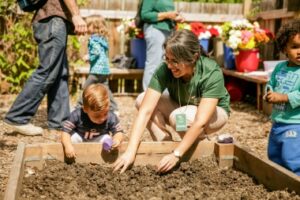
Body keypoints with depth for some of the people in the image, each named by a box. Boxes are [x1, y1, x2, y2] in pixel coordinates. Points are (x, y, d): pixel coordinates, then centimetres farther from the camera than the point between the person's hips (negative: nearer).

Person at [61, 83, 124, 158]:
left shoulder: (111, 117, -29)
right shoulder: (77, 115, -32)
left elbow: (118, 132, -18)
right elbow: (65, 131, -29)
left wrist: (117, 139, -43)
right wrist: (68, 145, -46)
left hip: (98, 141, 1)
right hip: (79, 138, -1)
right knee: (73, 137, -29)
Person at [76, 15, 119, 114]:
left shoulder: (93, 39, -10)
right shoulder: (103, 39, 15)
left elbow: (97, 51, -24)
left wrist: (89, 58, -11)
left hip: (97, 69, -8)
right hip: (105, 69, 8)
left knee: (86, 87, 2)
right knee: (105, 89, 11)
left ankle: (79, 107, 9)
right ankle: (114, 109, 8)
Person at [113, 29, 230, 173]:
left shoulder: (212, 73, -34)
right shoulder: (164, 70, -27)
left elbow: (200, 122, -39)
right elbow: (145, 110, -33)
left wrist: (176, 155, -43)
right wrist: (130, 151, -41)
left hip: (215, 112, -3)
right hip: (181, 107, 3)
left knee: (180, 116, -35)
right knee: (142, 100, -21)